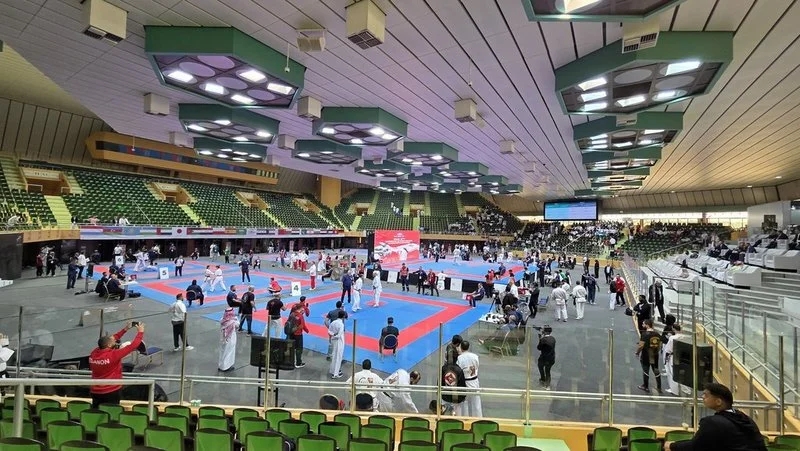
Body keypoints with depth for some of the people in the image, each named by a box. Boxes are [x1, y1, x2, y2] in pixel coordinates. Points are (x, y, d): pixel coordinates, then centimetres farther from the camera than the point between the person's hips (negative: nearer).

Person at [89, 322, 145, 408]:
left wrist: (125, 329, 15)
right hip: (111, 392, -6)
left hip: (95, 392, 7)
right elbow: (133, 346, -16)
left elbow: (110, 339, 12)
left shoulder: (93, 353, -2)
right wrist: (140, 332, -2)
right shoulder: (113, 355, -21)